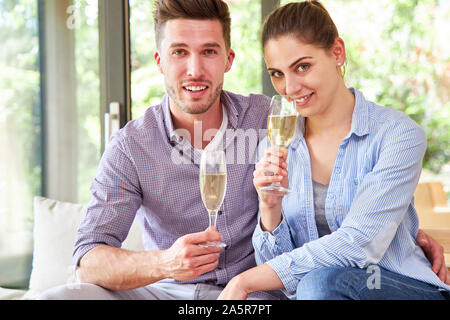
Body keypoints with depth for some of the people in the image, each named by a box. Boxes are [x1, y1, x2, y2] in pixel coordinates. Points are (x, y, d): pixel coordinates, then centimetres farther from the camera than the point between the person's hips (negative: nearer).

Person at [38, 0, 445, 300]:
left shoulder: (267, 119, -3)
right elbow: (89, 259, -14)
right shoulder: (130, 148, -6)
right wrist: (163, 263, -34)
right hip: (165, 290, 0)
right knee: (55, 296, -24)